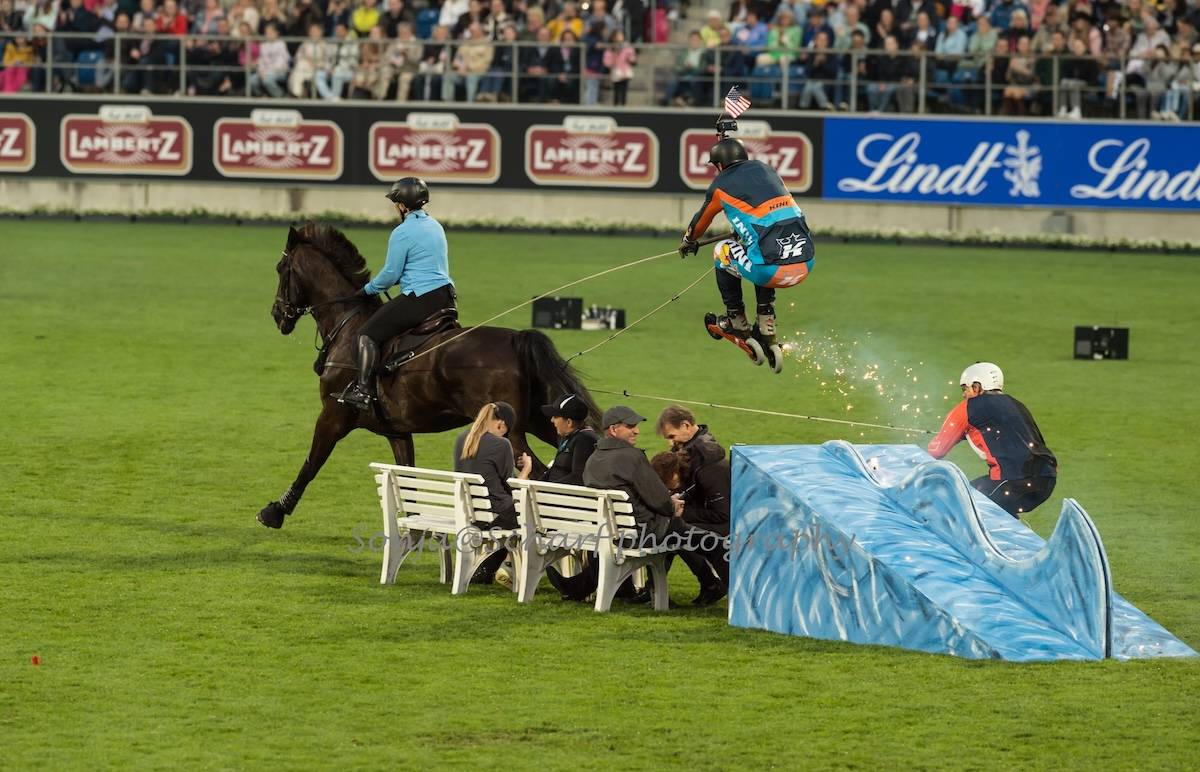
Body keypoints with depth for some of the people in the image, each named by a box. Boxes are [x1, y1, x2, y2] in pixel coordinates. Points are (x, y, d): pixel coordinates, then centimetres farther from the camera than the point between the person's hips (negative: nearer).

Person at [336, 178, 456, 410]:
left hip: (419, 300, -8)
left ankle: (362, 390, -15)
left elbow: (391, 274, -8)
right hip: (446, 299, 8)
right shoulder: (436, 226, 16)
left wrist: (368, 289, 10)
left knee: (368, 334, -4)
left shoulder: (402, 233, -10)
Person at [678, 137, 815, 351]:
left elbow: (700, 222, 29)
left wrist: (688, 242, 52)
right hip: (806, 267, 5)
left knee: (723, 252, 24)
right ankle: (766, 328, 32)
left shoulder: (721, 186, 8)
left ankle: (737, 322, 29)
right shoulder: (765, 169, 22)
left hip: (772, 271, -5)